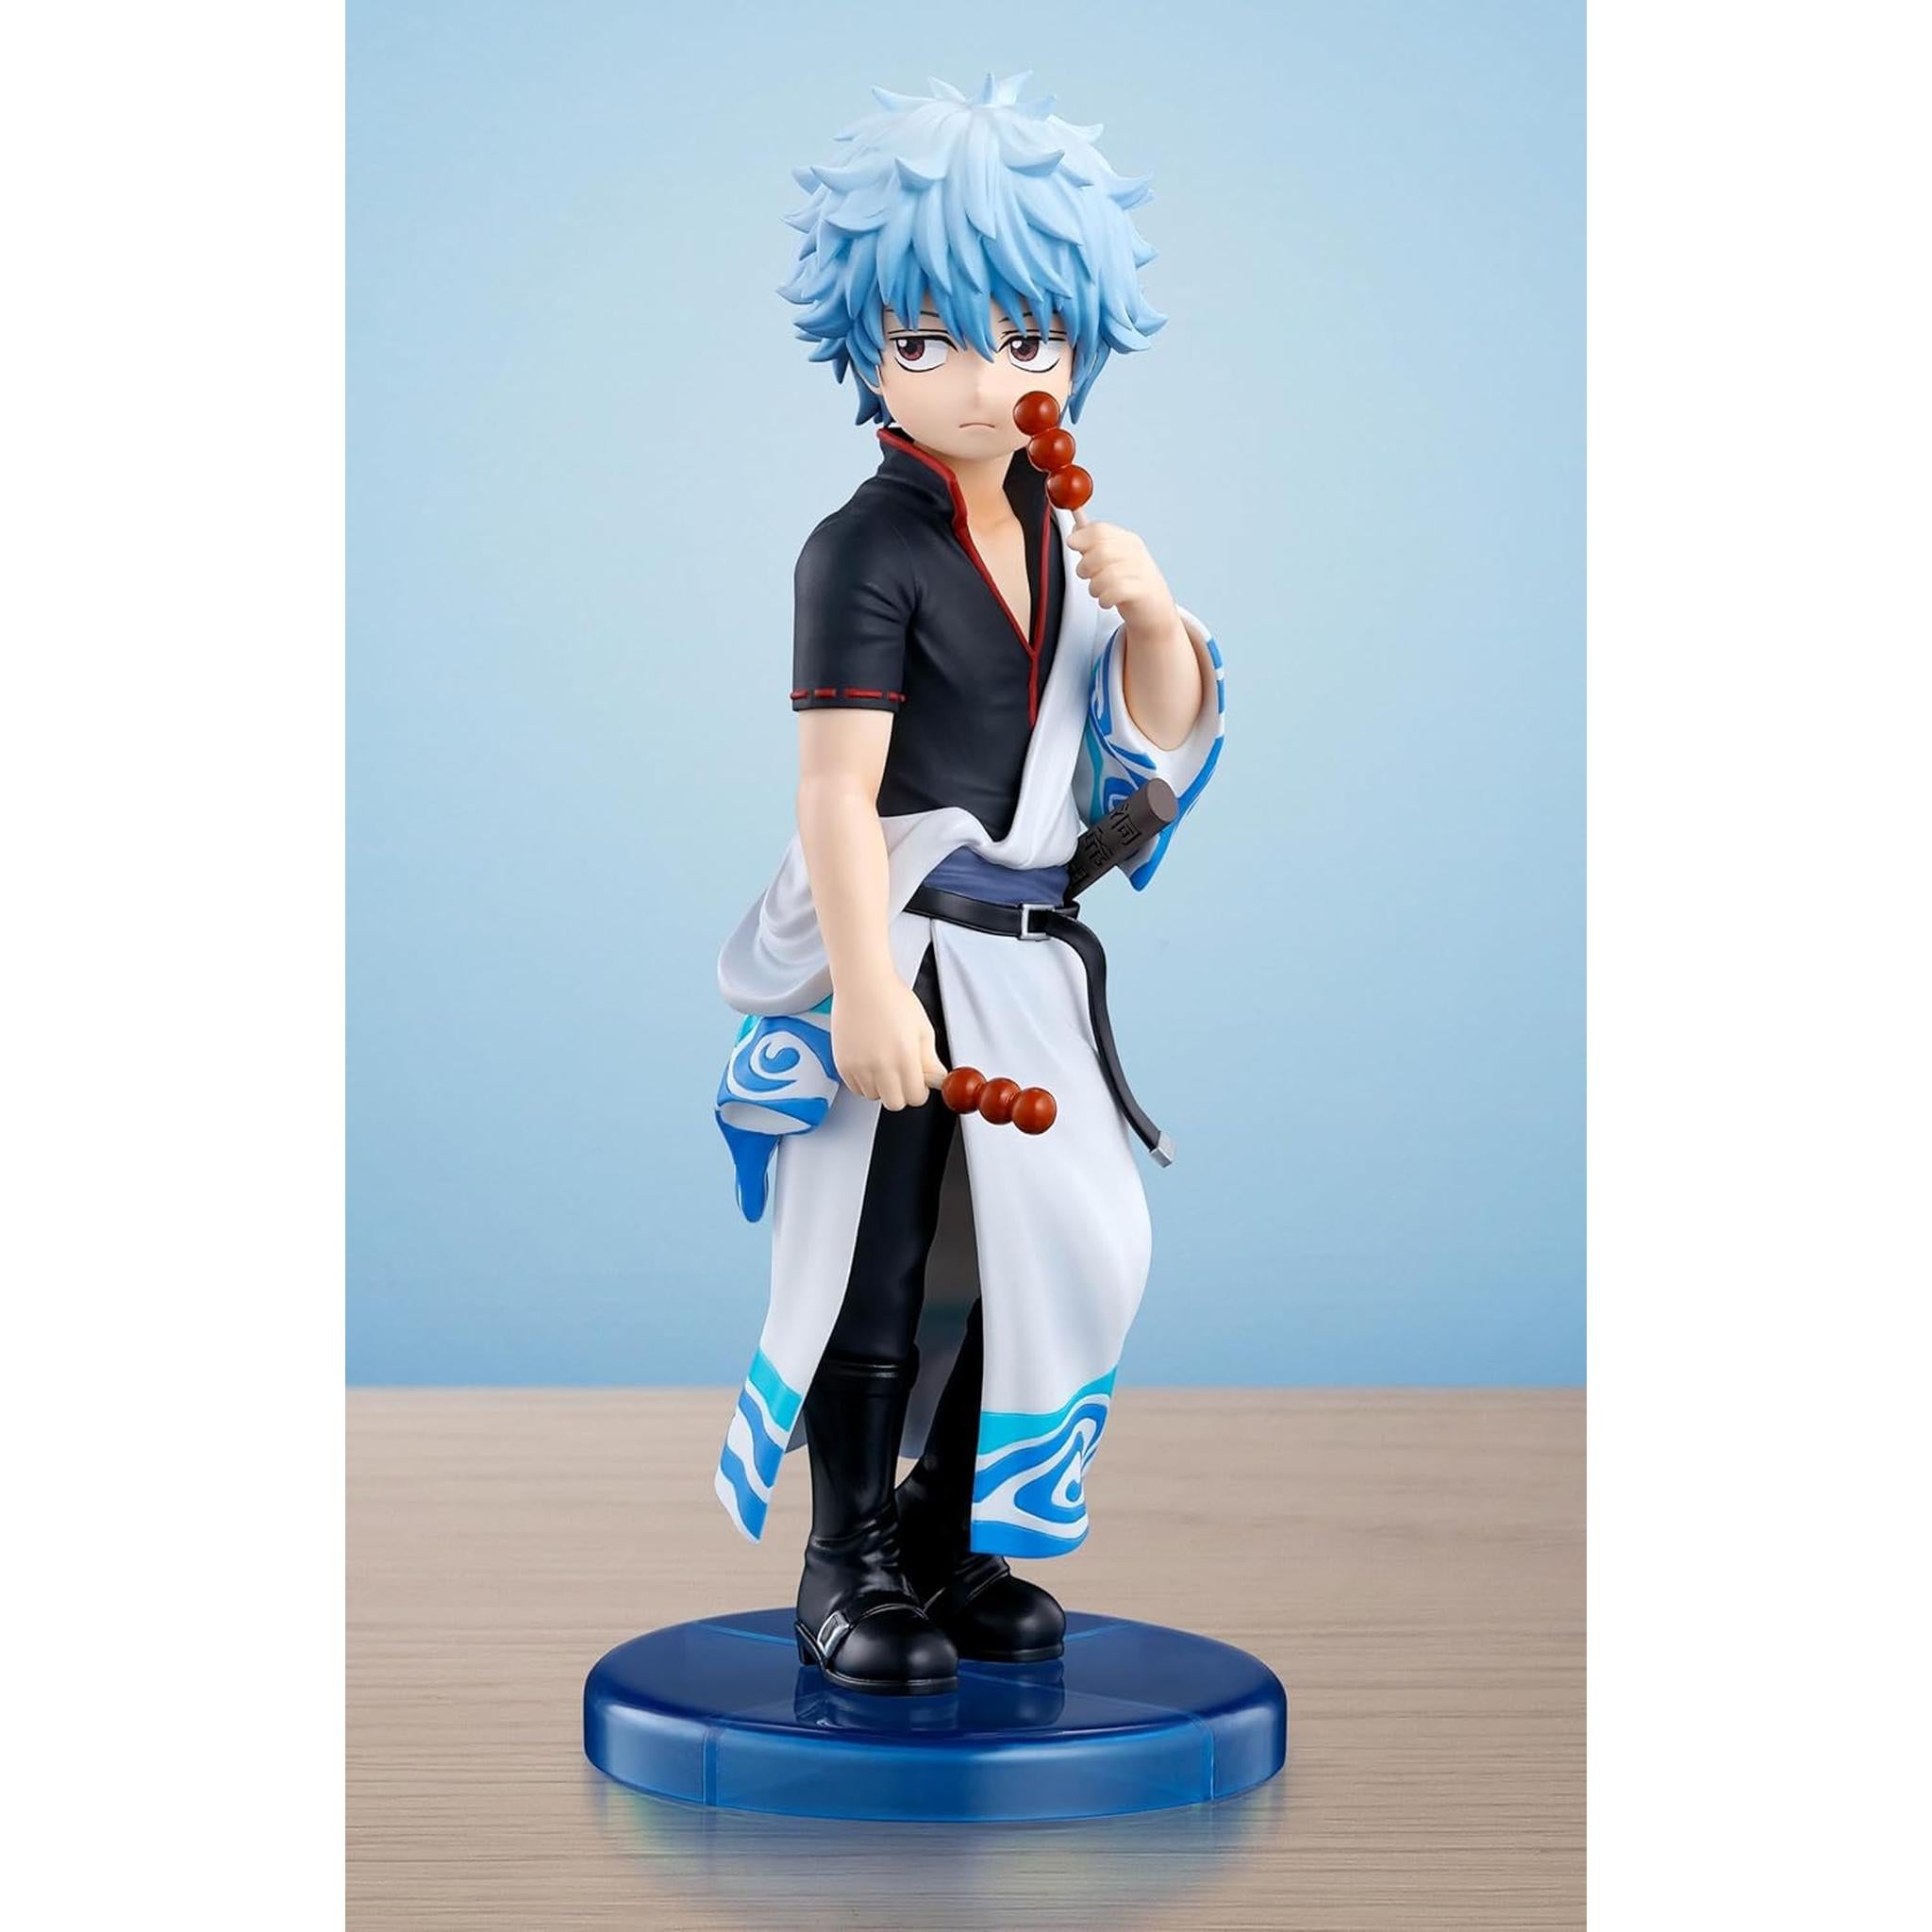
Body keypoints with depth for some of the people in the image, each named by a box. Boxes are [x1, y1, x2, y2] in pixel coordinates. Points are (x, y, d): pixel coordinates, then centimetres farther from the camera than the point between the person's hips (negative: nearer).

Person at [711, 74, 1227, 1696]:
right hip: (901, 953, -7)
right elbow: (838, 785, -19)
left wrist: (1148, 609, -8)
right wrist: (866, 987, -24)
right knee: (878, 1262, 2)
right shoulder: (869, 547, -14)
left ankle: (954, 1543, 27)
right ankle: (851, 1568, 17)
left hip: (1028, 954, 7)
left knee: (1043, 1246, 11)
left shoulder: (1062, 533, 7)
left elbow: (1163, 735, 11)